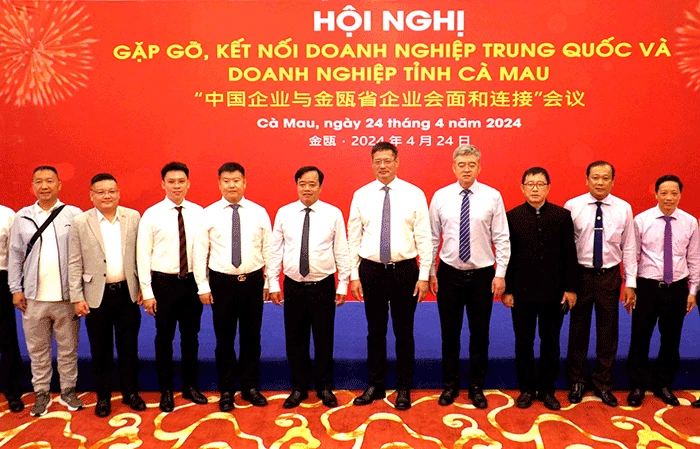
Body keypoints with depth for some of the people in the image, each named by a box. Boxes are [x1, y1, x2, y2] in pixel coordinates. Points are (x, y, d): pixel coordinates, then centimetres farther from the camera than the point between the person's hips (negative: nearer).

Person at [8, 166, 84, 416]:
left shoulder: (74, 215, -3)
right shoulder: (22, 217, 5)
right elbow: (15, 255, 8)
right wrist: (16, 289, 4)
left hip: (66, 295, -2)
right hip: (34, 296, 2)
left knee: (68, 348, 10)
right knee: (37, 349, 12)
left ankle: (68, 391, 25)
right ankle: (42, 393, 26)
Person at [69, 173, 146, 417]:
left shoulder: (133, 217, 0)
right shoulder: (80, 222, -3)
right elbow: (75, 264, -2)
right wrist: (77, 297, -5)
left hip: (127, 293, 1)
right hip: (97, 295, -1)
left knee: (129, 347, 11)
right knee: (101, 350, 11)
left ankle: (130, 392, 27)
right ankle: (103, 396, 27)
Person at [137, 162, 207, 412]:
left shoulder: (198, 213, 0)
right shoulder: (151, 215, -5)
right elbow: (143, 255, -5)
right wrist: (147, 292, -7)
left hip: (192, 281, 2)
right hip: (164, 282, -2)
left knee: (191, 336, 13)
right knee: (164, 338, 9)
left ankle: (190, 386, 30)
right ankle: (166, 390, 26)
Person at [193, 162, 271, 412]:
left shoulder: (259, 212, 1)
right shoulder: (209, 214, -2)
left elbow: (268, 250, 3)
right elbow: (200, 253, -1)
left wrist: (269, 283, 2)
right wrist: (203, 286, -3)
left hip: (253, 281, 1)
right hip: (222, 282, -1)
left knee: (252, 337, 12)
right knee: (224, 339, 9)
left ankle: (250, 387, 28)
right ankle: (226, 391, 25)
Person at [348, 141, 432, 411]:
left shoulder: (414, 194, -3)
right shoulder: (361, 195, 2)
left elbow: (424, 237, -3)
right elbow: (353, 238, 4)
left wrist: (424, 275, -7)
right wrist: (354, 275, 1)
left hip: (404, 269, -1)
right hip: (371, 270, 2)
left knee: (404, 332, 9)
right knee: (375, 331, 13)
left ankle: (404, 388, 25)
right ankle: (376, 385, 29)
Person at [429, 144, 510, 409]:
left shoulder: (492, 196, -4)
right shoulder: (440, 196, 0)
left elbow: (501, 239, -3)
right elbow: (433, 238, 4)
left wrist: (500, 274, -7)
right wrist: (430, 272, 3)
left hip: (482, 275, -1)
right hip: (449, 274, 1)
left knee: (480, 334, 10)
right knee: (449, 333, 11)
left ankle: (476, 387, 28)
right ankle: (450, 385, 28)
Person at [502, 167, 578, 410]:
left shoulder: (562, 215, 0)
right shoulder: (512, 217, -2)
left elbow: (570, 254, 2)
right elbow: (506, 255, -1)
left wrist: (570, 288, -1)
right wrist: (507, 289, -4)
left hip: (554, 292, 1)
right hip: (522, 291, -1)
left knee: (551, 343, 11)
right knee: (523, 343, 9)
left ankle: (547, 390, 26)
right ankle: (526, 389, 24)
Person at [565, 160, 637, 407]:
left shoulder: (624, 208, -1)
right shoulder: (572, 206, -6)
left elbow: (629, 248, 1)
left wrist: (630, 283, -1)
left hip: (609, 276, 1)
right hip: (580, 274, -1)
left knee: (608, 331, 11)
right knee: (578, 329, 11)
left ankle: (603, 383, 29)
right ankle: (577, 381, 28)